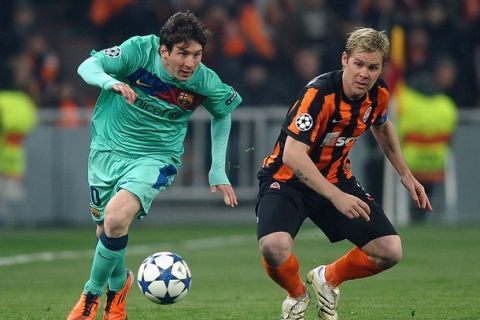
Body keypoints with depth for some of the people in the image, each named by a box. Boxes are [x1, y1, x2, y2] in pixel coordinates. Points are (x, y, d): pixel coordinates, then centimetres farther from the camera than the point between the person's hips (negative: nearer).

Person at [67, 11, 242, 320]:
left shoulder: (205, 83, -15)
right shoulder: (140, 50, -19)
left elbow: (223, 113, 7)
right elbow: (88, 66, -15)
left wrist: (218, 170, 7)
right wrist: (109, 81, -38)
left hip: (155, 158, -2)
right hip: (109, 147, 2)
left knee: (116, 218, -26)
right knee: (105, 228, 12)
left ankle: (93, 293, -4)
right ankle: (119, 281, 47)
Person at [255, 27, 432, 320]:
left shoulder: (377, 94, -7)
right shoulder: (319, 94, -28)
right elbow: (292, 154, -36)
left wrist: (406, 175, 20)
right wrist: (336, 197, -43)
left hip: (336, 178, 6)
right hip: (288, 179, -6)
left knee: (390, 251, -7)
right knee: (274, 247, -33)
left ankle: (328, 279, 23)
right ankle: (297, 296, 3)